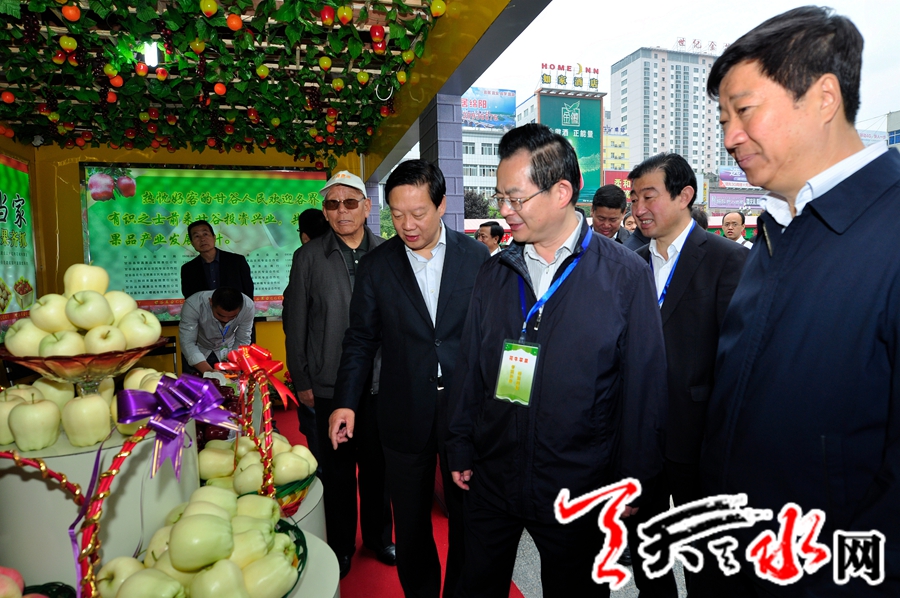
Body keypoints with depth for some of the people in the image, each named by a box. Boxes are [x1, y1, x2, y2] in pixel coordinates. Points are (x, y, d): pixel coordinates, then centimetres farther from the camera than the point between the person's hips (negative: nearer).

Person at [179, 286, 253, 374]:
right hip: (196, 351, -1)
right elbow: (187, 343, -32)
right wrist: (208, 371, -43)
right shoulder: (193, 305, -34)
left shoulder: (248, 306, -29)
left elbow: (242, 341, -19)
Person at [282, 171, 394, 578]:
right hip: (330, 384, 0)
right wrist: (301, 381, 0)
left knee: (377, 464, 14)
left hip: (379, 381, 1)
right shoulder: (309, 257, -1)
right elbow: (295, 324, 1)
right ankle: (341, 546, 34)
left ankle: (378, 536, 37)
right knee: (337, 468, 13)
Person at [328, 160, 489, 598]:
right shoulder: (376, 266, -1)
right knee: (410, 521, 17)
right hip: (405, 414, 1)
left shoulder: (476, 257, -3)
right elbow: (361, 338, 3)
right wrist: (346, 402, -4)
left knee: (468, 517, 15)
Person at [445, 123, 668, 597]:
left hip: (578, 488, -3)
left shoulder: (626, 276, -9)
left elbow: (644, 384, -6)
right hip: (491, 480, 4)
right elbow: (470, 367, 6)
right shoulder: (493, 274, 2)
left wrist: (631, 480, -4)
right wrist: (462, 450, 7)